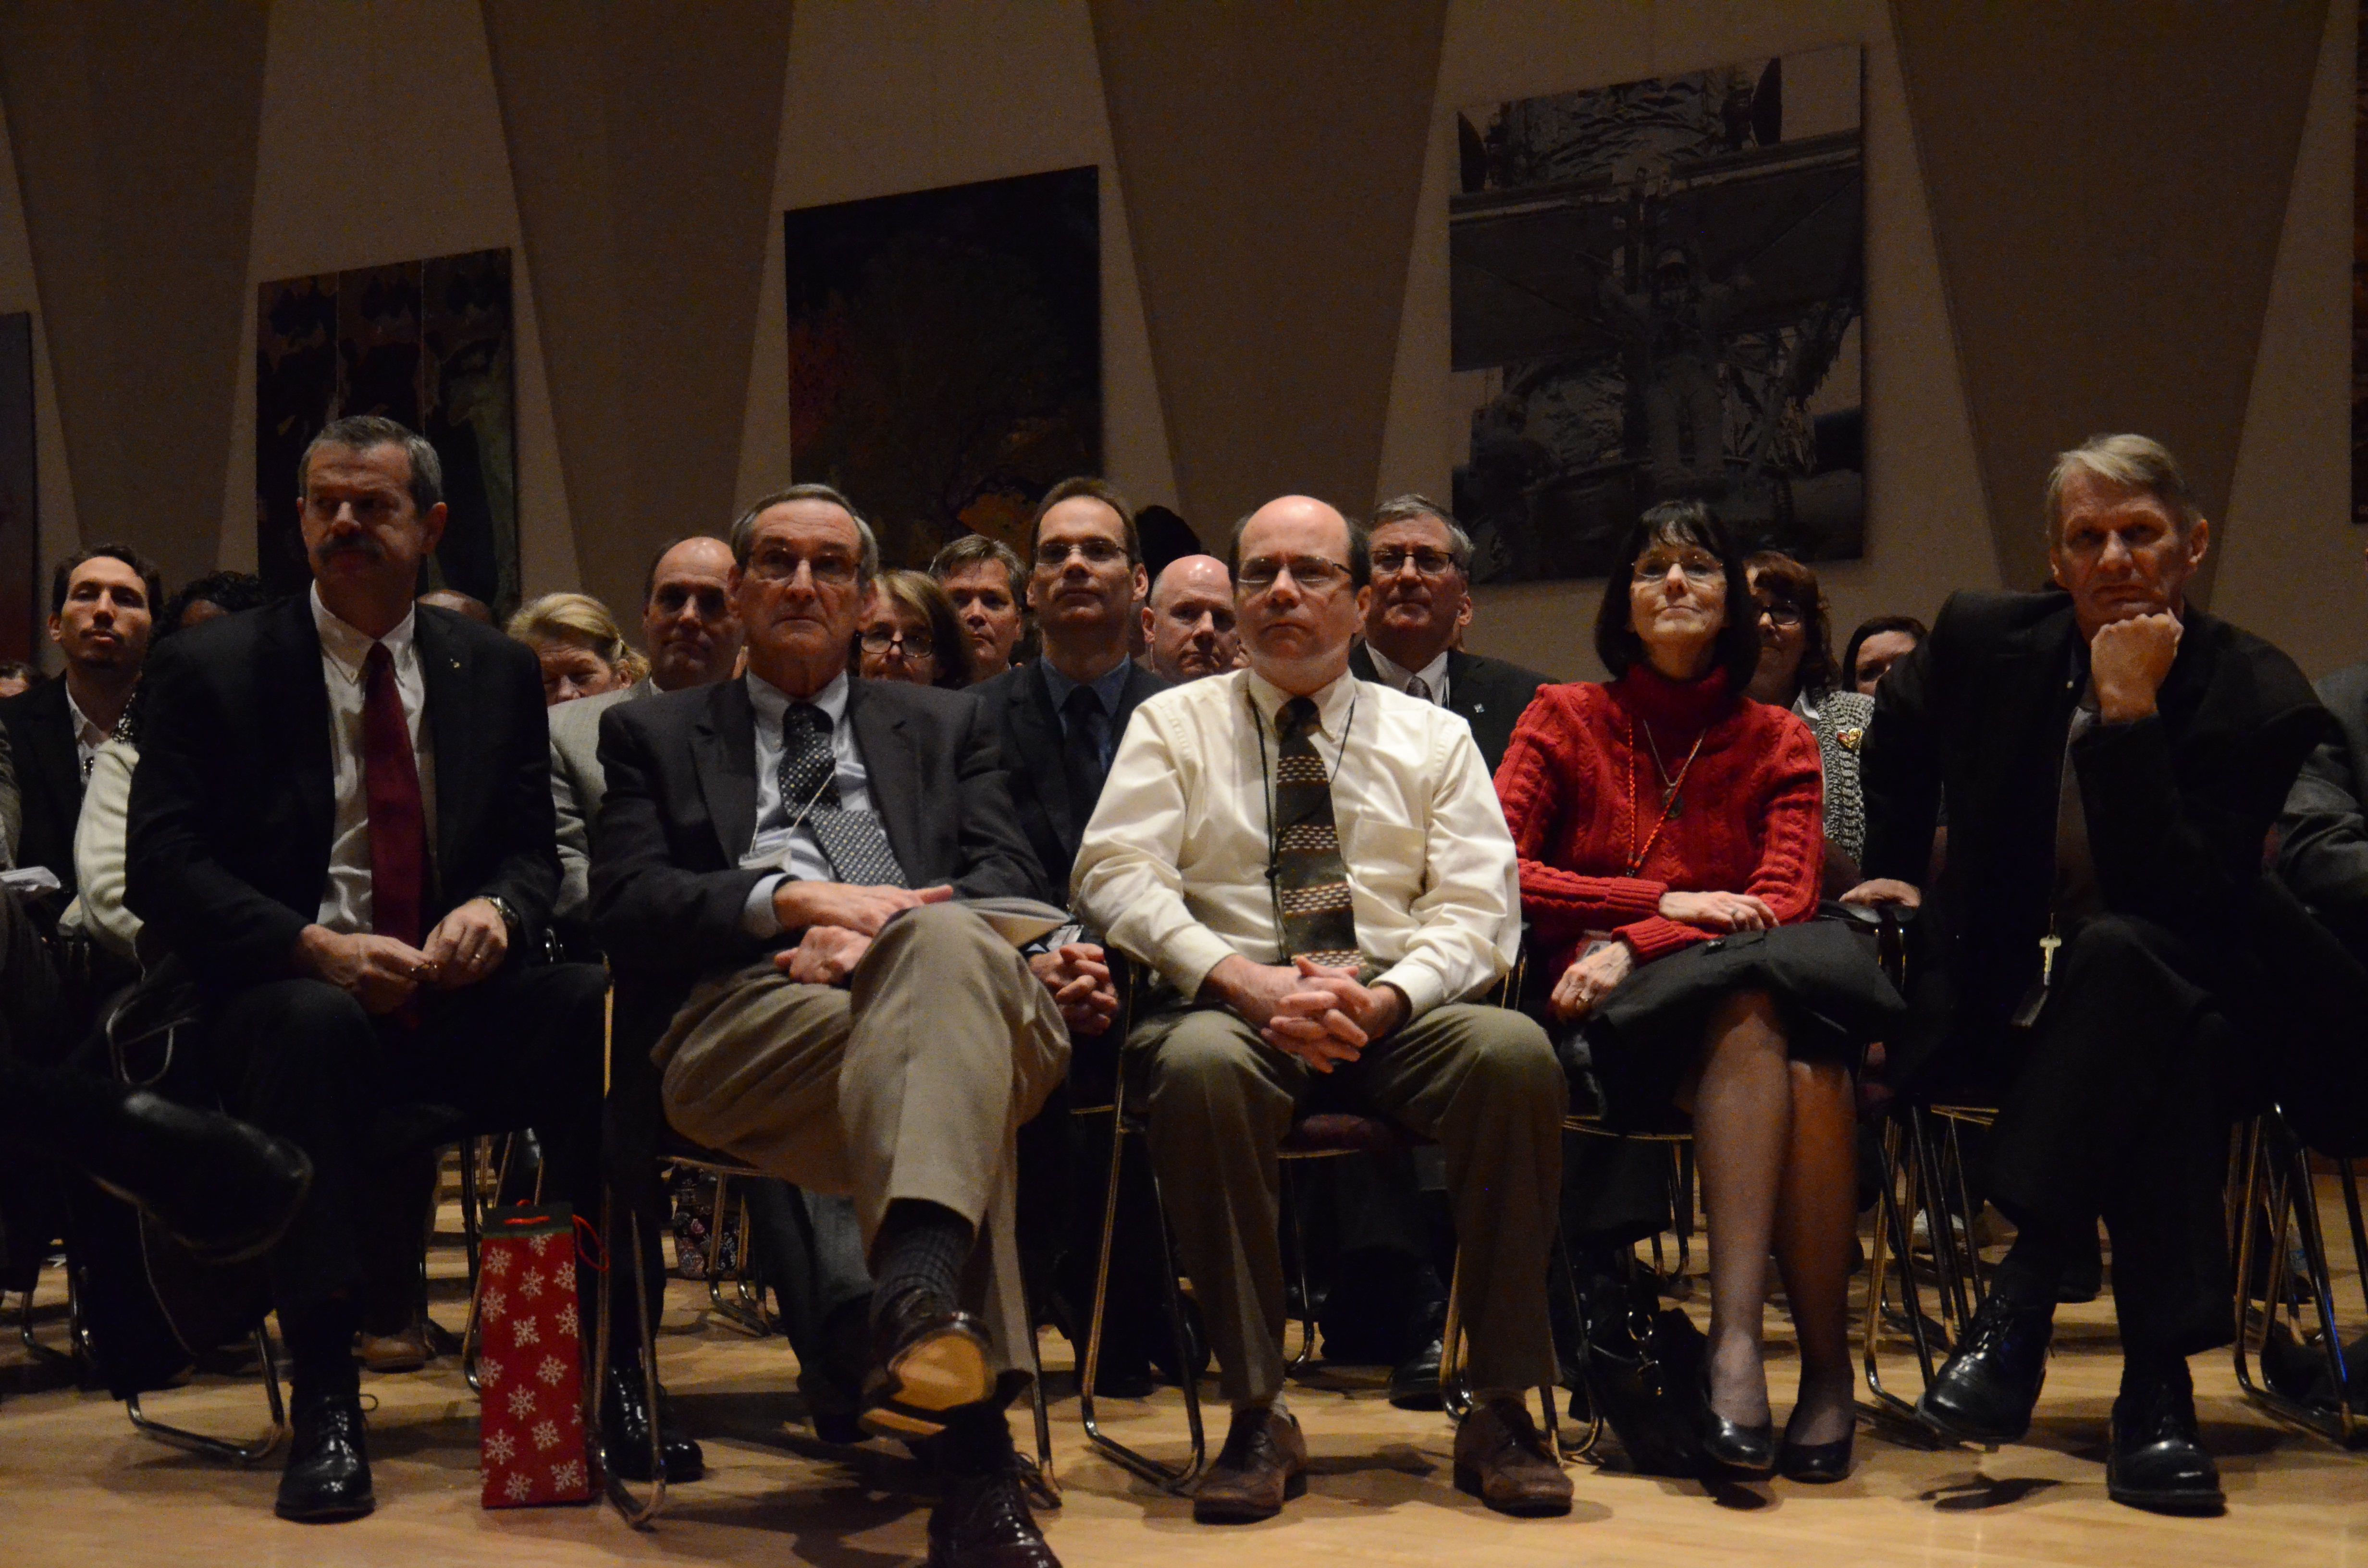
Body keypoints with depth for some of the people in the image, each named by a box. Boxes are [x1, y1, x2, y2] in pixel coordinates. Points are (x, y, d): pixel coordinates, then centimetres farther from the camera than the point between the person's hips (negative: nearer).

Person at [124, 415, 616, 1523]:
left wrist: (496, 908, -12)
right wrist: (315, 947, -19)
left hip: (456, 994, 3)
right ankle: (323, 1402, -33)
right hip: (289, 990, -2)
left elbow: (533, 851, 14)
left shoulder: (497, 672, 14)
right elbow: (161, 870, -3)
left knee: (597, 1004, -29)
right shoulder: (211, 669, 4)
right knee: (312, 1027, -39)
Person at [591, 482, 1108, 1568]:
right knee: (951, 1055, -38)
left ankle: (918, 1300, -59)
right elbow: (625, 907, 9)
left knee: (941, 940, -40)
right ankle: (976, 1458, -52)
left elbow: (1009, 886, 14)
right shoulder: (654, 735, 28)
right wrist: (796, 899, -7)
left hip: (945, 977, 2)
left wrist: (885, 934, -7)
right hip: (742, 1019, -1)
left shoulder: (944, 726, 32)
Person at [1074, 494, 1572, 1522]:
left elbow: (1477, 908, 6)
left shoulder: (1433, 737, 16)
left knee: (1516, 1053, -32)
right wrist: (1249, 981, -17)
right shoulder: (1173, 724, 13)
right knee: (1198, 1066, -38)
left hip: (1399, 1010, 1)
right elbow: (1115, 878, -1)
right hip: (1233, 1003, -1)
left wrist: (1384, 998, -15)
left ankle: (1502, 1412, -21)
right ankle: (1257, 1418, -27)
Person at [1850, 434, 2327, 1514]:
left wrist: (2128, 712, -27)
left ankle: (2022, 1295, -38)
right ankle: (2155, 1382, -31)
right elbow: (1899, 734, 26)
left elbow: (2181, 900, -23)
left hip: (2159, 1008, -3)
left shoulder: (2258, 697, -11)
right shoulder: (1986, 639, 1)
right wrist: (1892, 865, 20)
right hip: (2003, 1006, 3)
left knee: (2123, 949, -38)